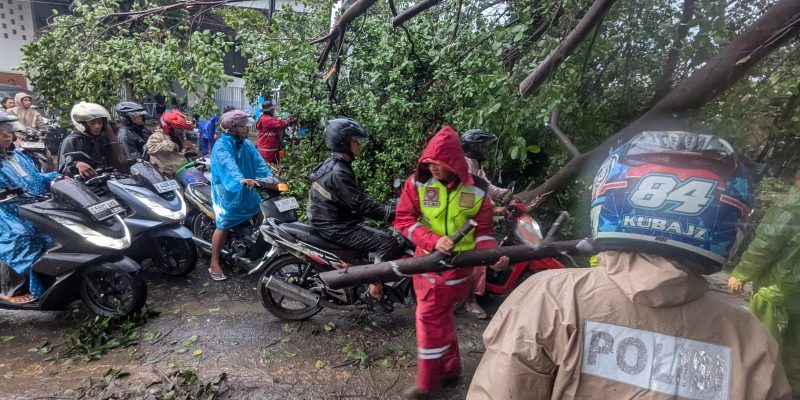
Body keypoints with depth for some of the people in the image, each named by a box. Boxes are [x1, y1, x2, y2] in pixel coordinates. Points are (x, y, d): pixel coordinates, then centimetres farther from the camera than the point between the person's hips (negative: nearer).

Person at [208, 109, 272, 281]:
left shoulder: (247, 144, 6)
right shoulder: (221, 146, -17)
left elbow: (258, 161, -3)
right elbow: (228, 165, -35)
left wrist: (270, 177, -20)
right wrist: (241, 179, -53)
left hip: (246, 190, 7)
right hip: (227, 191, -7)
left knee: (259, 219, 12)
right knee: (224, 226, -8)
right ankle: (214, 264, 4)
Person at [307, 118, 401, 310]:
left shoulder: (335, 164, 10)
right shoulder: (338, 173, -23)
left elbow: (358, 199, 14)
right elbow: (362, 205, -28)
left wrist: (389, 209, 11)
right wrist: (394, 212, -23)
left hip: (334, 221, 10)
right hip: (335, 228, -10)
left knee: (381, 236, 19)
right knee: (388, 243, -16)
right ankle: (374, 293, -6)